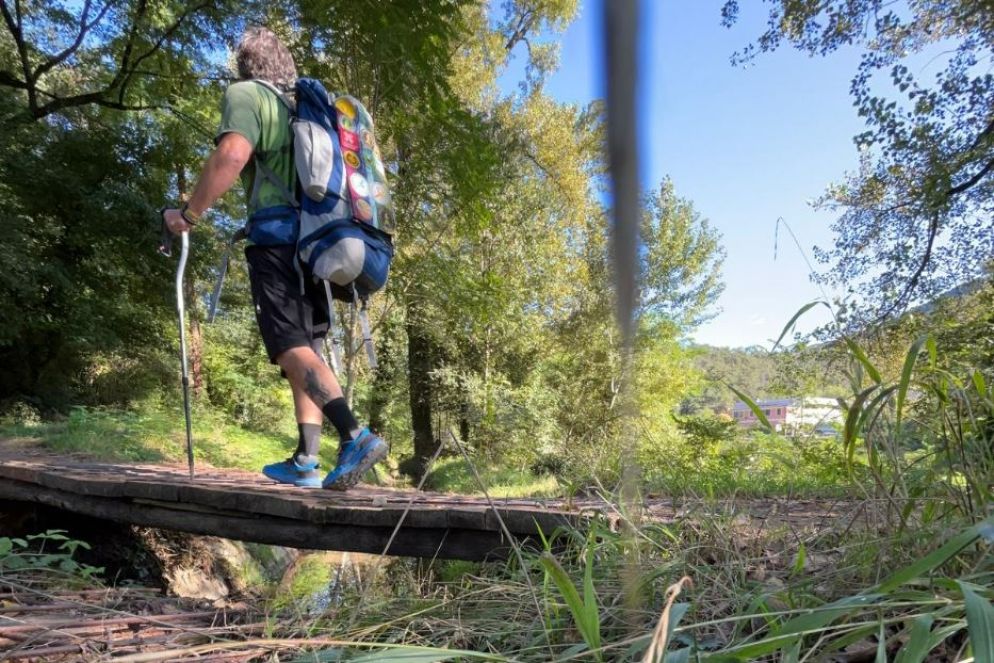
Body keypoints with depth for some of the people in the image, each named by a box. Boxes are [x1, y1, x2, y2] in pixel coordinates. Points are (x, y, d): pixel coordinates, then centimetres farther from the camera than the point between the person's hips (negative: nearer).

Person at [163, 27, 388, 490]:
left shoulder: (245, 93, 3)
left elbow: (231, 155, -16)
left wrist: (189, 215, -9)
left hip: (278, 237, -7)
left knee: (292, 348, -13)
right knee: (306, 348, 7)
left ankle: (356, 436, -29)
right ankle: (305, 461, 7)